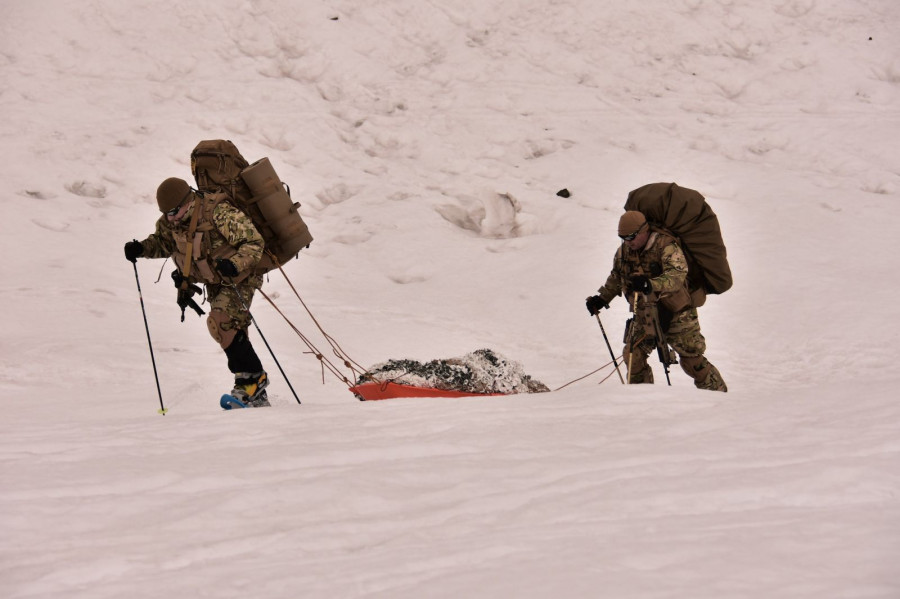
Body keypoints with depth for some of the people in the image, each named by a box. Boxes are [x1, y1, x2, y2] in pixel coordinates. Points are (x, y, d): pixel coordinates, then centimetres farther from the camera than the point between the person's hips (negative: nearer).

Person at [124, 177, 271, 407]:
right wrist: (141, 248, -7)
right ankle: (256, 396, 16)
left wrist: (235, 264, -43)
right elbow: (163, 242, 14)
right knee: (231, 332, 9)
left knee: (220, 323, -26)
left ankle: (253, 377, -14)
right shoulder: (170, 221, -6)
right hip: (214, 284, 8)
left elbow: (254, 242, -26)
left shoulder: (219, 213, -28)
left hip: (238, 279, -8)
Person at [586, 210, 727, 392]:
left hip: (674, 314, -5)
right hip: (644, 316, 5)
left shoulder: (667, 247, -19)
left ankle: (718, 393, 18)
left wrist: (650, 285, -51)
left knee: (693, 362, 0)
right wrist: (602, 298, 12)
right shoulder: (623, 251, 3)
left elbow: (677, 275, -36)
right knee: (633, 356, -7)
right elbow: (615, 278, 22)